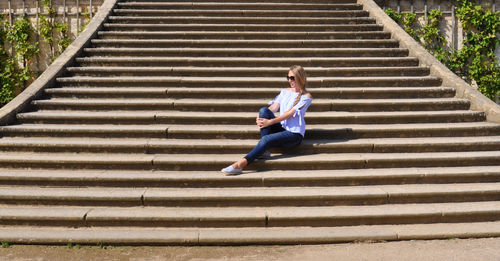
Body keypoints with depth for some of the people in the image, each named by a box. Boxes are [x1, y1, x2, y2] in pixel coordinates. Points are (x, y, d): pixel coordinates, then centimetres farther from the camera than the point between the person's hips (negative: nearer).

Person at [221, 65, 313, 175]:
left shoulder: (306, 96, -1)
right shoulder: (285, 91, 18)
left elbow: (290, 113, -13)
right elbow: (274, 107, 4)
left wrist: (269, 122, -22)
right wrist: (261, 119, -16)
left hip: (294, 133, -6)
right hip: (281, 128, 6)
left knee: (266, 139, -32)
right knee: (264, 110, -21)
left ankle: (240, 164, -36)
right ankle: (264, 151, -27)